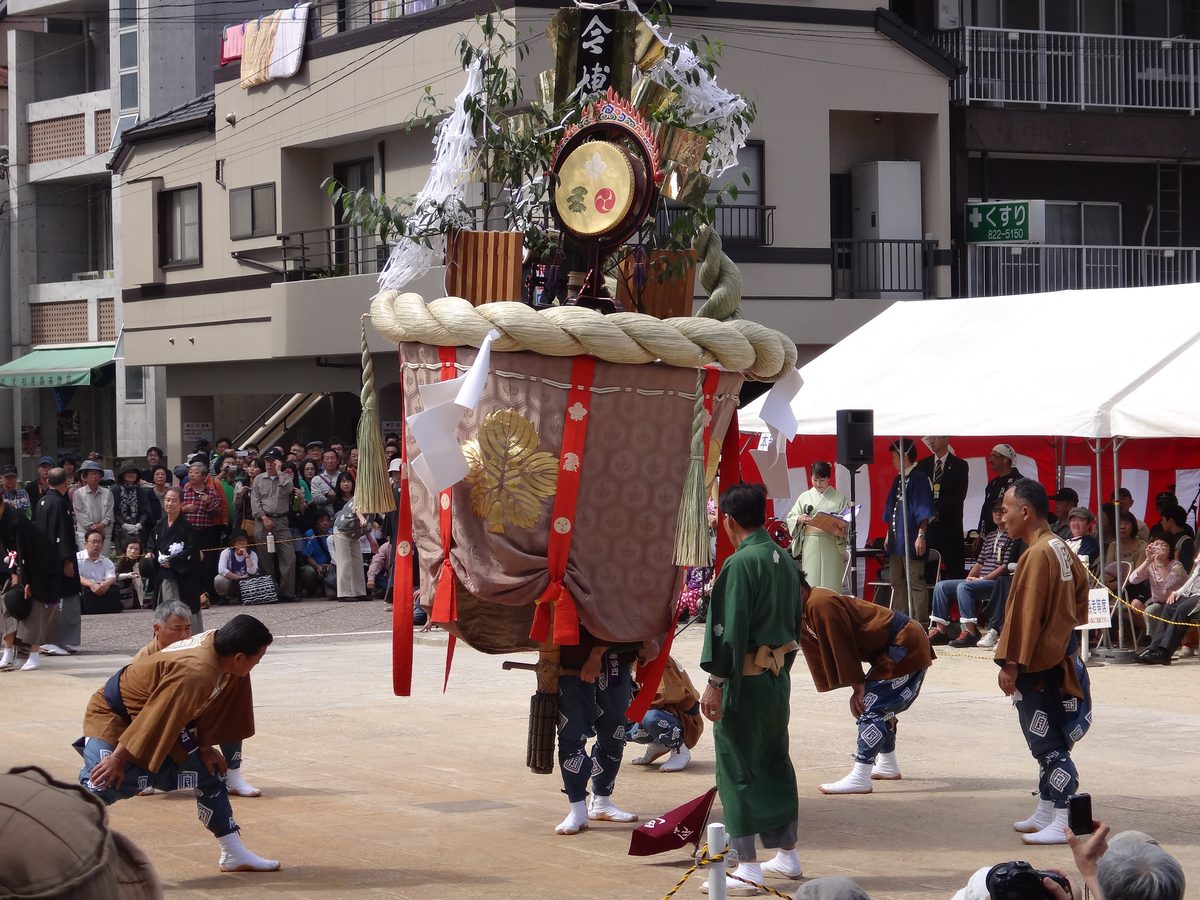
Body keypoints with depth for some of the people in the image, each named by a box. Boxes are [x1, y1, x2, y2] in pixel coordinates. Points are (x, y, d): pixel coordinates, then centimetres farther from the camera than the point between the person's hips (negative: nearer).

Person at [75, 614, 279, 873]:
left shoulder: (215, 642, -10)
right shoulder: (195, 675, -37)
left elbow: (208, 707, 4)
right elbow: (153, 720, -32)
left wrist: (204, 747, 6)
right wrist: (118, 759, -27)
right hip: (113, 717, -9)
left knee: (210, 772, 10)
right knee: (100, 787, -26)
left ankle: (234, 854, 21)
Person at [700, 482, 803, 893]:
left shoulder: (740, 563, -17)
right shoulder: (784, 561, 8)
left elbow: (729, 630, -19)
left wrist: (715, 682, -15)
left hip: (746, 679, -8)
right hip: (780, 677, 8)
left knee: (738, 770, -1)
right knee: (776, 765, 18)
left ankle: (748, 867, -1)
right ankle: (787, 854, 27)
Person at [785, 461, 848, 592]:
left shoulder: (839, 498, 7)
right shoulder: (805, 497, 12)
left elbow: (847, 522, 4)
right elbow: (790, 519, 9)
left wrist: (839, 527, -16)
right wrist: (799, 519, -12)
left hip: (831, 545, -1)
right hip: (810, 545, 1)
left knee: (830, 581, -4)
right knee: (811, 582, -3)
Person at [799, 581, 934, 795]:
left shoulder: (821, 604, -21)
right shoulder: (806, 614, 12)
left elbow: (843, 648, -19)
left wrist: (858, 687, -13)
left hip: (906, 648, -11)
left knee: (870, 708, -14)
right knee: (880, 707, 23)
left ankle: (860, 779, -17)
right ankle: (888, 766, 38)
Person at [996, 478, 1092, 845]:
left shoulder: (1036, 555, -20)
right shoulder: (1062, 549, 10)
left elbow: (1024, 615, -21)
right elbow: (1079, 597, 18)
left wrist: (1010, 663, -19)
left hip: (1037, 665, -10)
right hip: (1060, 658, 10)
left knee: (1048, 746, -7)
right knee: (1047, 743, 16)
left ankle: (1064, 824, -7)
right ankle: (1045, 813, 24)